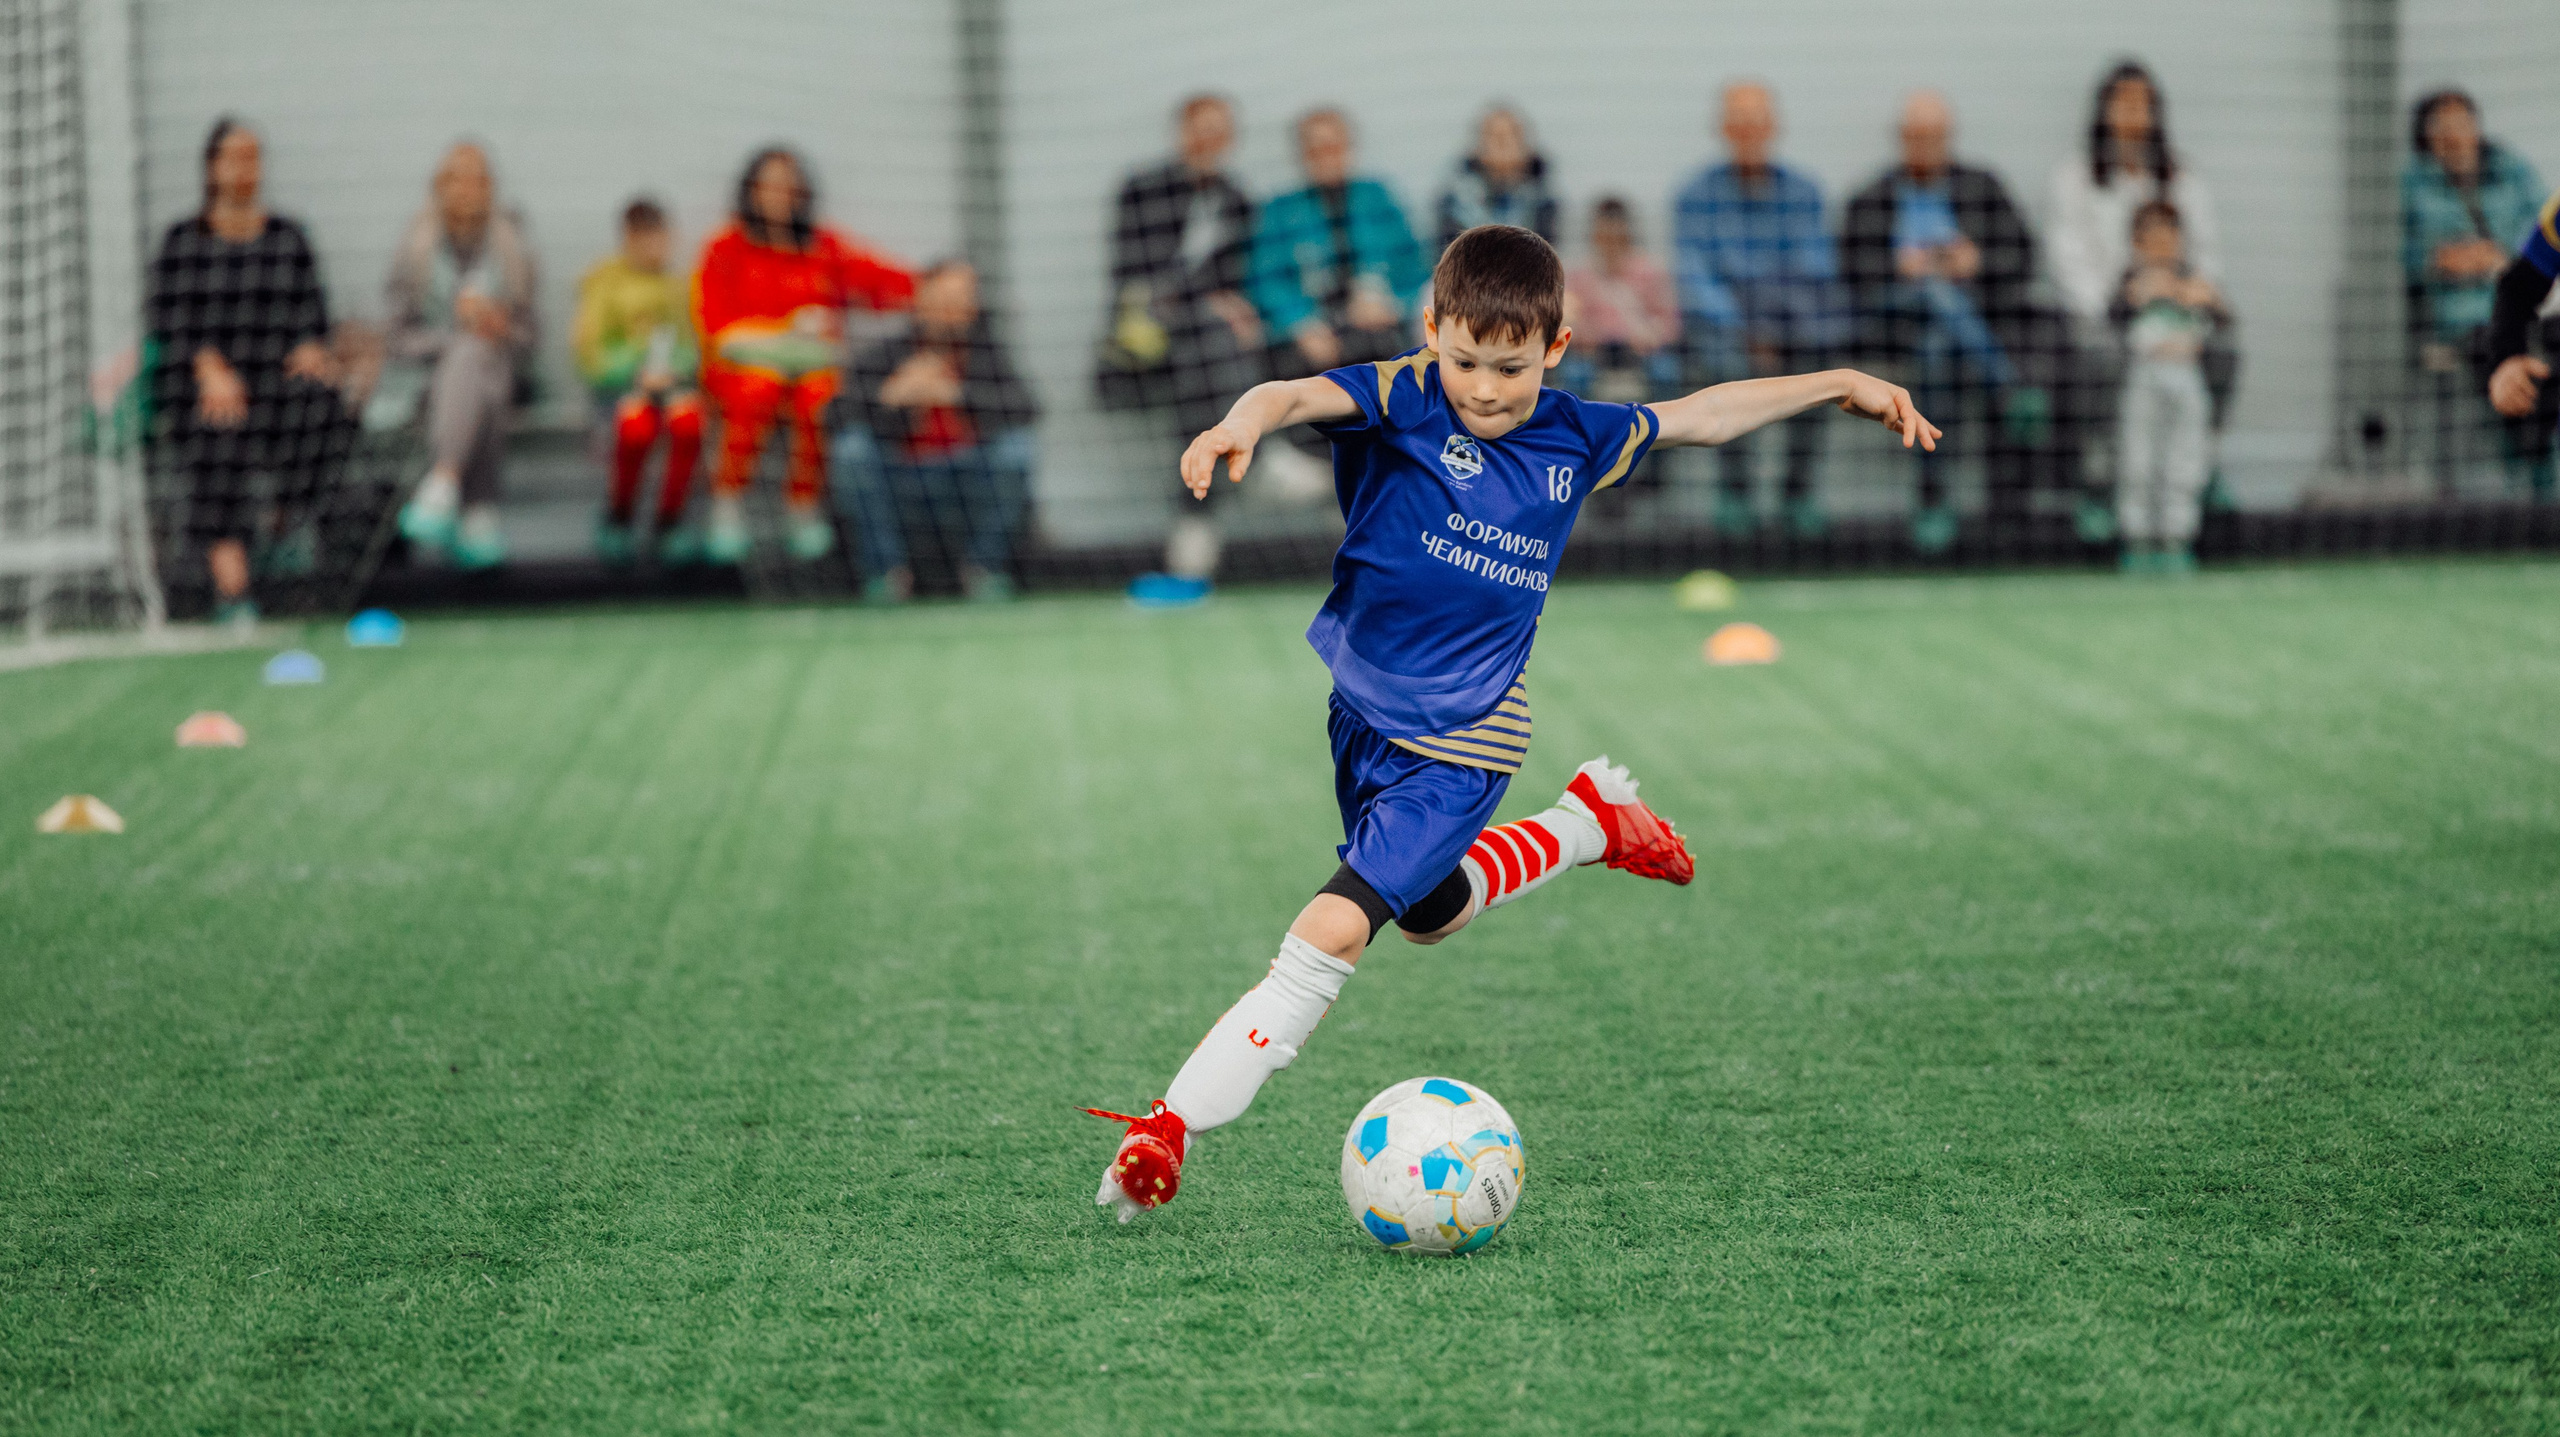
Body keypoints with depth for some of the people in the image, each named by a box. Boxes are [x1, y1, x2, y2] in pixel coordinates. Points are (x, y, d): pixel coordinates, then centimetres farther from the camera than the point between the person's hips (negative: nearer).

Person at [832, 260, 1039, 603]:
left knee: (1013, 442, -24)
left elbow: (1024, 408, -21)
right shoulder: (885, 354, -4)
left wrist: (956, 393, -33)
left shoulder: (986, 353, -3)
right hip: (900, 494, 0)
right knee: (854, 443, -24)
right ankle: (886, 570, -10)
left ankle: (985, 566, -5)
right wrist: (892, 394, -37)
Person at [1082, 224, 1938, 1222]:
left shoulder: (1573, 439, 0)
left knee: (1335, 929, -15)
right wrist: (1243, 425, -53)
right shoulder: (1409, 399, -11)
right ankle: (1592, 822, 46)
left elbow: (1699, 417, 17)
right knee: (1428, 909, 24)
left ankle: (1174, 1122, -13)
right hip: (1359, 709, 1)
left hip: (1460, 741, -1)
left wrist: (1841, 384, 21)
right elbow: (1296, 395, -30)